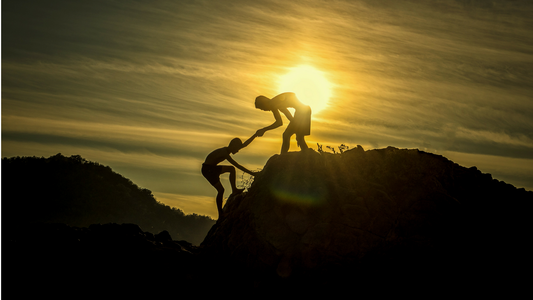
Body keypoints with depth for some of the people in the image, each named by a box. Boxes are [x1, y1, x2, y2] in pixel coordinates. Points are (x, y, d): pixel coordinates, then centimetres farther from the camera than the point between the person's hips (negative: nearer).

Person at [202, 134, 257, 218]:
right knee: (221, 190, -9)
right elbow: (238, 166, -30)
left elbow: (244, 144, 7)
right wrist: (251, 173, -29)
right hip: (207, 170, -10)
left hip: (213, 168, 10)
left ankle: (234, 190, 6)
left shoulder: (227, 150, 2)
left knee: (231, 169, 10)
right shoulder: (224, 153, -26)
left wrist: (256, 135, 4)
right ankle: (220, 214, -1)